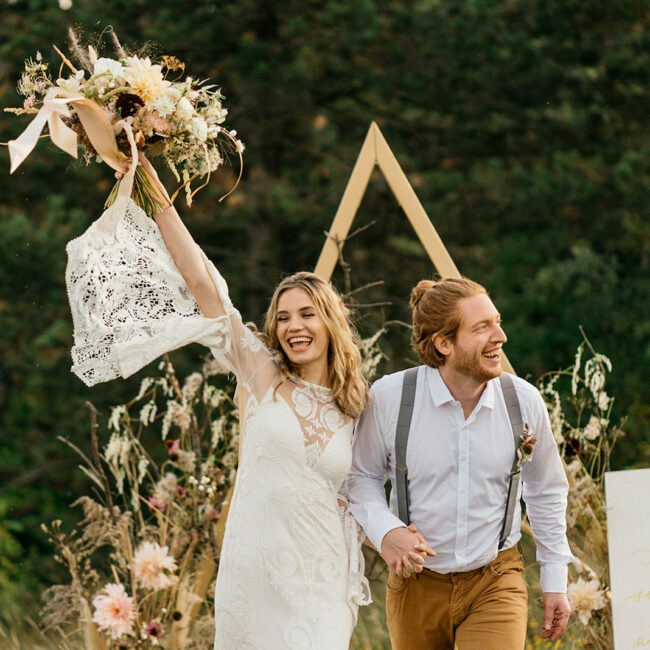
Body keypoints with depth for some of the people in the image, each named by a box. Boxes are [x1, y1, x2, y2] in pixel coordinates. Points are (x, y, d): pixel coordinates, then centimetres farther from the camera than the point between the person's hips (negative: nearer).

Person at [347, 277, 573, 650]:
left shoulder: (524, 402, -5)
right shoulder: (389, 398, -11)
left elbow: (546, 493, 10)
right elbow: (362, 476, 4)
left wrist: (555, 580, 12)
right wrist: (385, 530, -16)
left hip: (496, 586, 0)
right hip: (417, 587, 0)